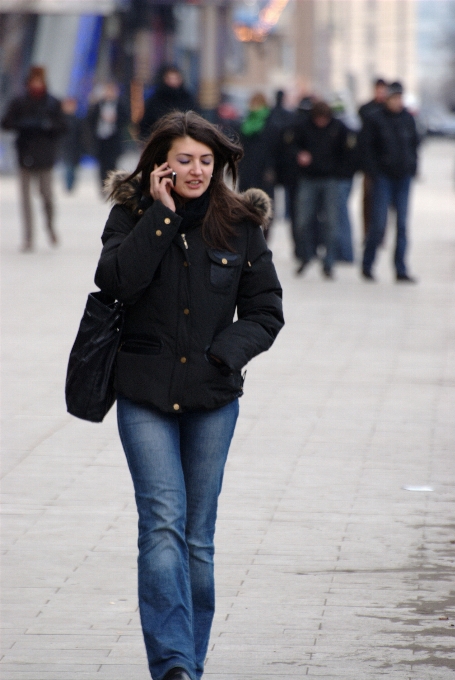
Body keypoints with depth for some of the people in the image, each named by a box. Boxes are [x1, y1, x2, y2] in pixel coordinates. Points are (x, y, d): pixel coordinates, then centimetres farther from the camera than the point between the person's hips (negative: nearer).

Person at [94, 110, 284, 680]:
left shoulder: (239, 224, 3)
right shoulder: (132, 214, 1)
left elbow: (265, 311, 7)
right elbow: (116, 280, -17)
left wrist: (223, 355, -9)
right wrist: (163, 215, -16)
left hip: (213, 398, 2)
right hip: (145, 394, -2)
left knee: (197, 536, 7)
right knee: (163, 524, -14)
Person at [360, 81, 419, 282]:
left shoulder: (408, 119, 7)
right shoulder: (375, 120, -4)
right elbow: (367, 146, -2)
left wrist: (413, 167, 5)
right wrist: (374, 171, -9)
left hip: (404, 177, 4)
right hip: (383, 177, -4)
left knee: (402, 225, 4)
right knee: (379, 223, -6)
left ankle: (401, 270, 8)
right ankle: (367, 266, 8)